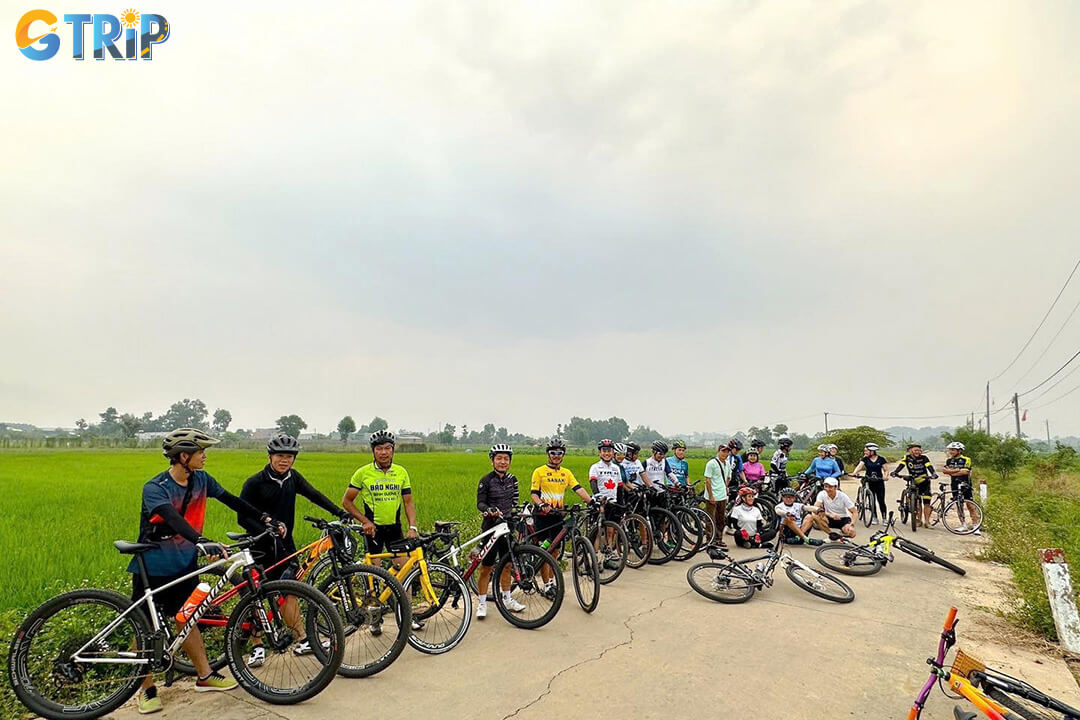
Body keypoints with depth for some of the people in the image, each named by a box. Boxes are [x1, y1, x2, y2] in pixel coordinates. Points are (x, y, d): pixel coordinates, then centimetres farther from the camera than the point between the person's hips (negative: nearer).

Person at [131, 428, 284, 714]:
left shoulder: (201, 480, -4)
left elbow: (231, 500, 1)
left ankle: (205, 677, 23)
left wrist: (265, 519, -7)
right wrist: (201, 541, -54)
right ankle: (147, 689, 22)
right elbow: (172, 517, -39)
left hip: (184, 562, 5)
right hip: (153, 567, -5)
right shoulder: (155, 488, -23)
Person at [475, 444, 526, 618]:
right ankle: (482, 603, 12)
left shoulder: (512, 480, 7)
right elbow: (480, 502, -13)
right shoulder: (486, 480, -8)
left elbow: (514, 502, 14)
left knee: (507, 565, 14)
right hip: (491, 527, -5)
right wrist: (488, 510, -31)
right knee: (486, 568, 0)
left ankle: (507, 600, 28)